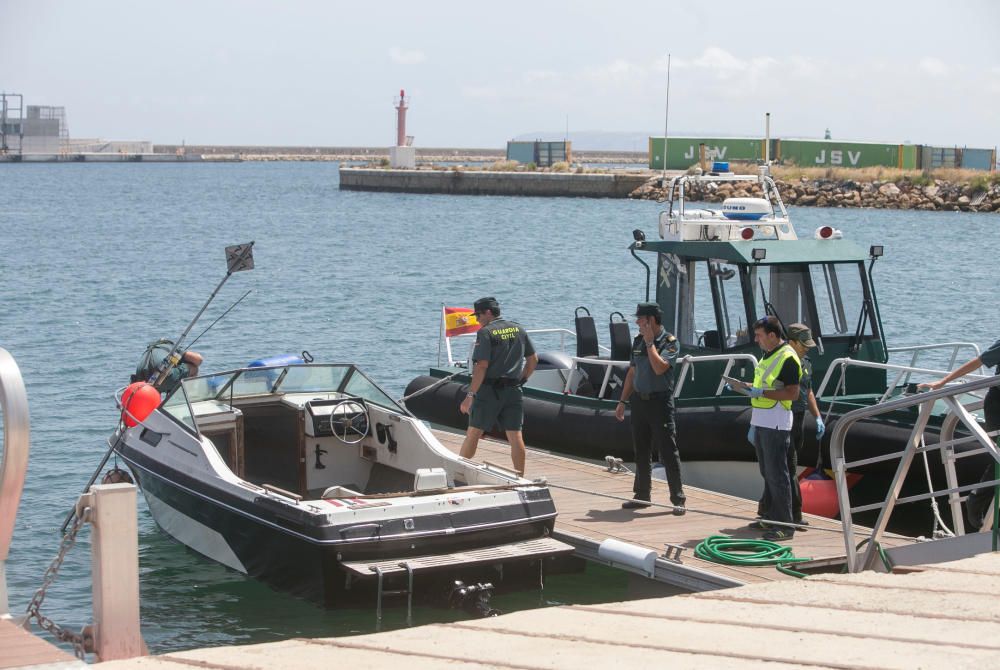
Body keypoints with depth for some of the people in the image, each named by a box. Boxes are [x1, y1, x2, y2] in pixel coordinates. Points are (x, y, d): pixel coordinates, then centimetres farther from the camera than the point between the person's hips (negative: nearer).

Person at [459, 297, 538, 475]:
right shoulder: (518, 330, 10)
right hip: (514, 391, 5)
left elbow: (481, 366, -16)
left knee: (473, 432, 5)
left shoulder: (486, 332, -10)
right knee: (515, 435, 5)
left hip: (490, 390, -5)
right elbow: (533, 359, 13)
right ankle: (520, 477, 3)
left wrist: (470, 395, -16)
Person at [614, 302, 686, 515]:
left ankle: (678, 499, 0)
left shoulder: (669, 342, -8)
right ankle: (642, 495, 21)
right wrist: (622, 401, 16)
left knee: (668, 451, -5)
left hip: (660, 401, -6)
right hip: (639, 400, 6)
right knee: (641, 451, 11)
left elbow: (659, 367, -23)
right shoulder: (638, 341, 11)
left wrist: (650, 342, -15)